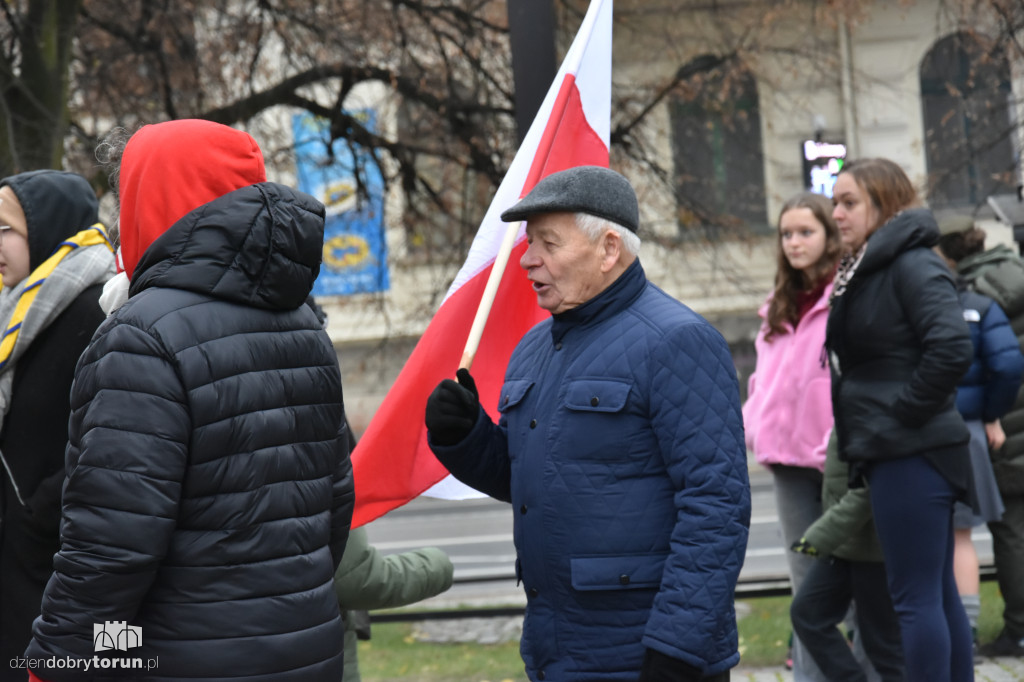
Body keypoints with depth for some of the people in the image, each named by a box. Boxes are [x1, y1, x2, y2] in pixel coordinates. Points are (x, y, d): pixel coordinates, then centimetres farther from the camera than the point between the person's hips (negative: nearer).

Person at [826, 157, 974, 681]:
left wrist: (902, 412, -17)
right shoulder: (862, 271, 16)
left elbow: (952, 349, -24)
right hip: (892, 455, 10)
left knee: (916, 598, -6)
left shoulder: (912, 265, -13)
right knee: (937, 593, 14)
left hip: (912, 455, -10)